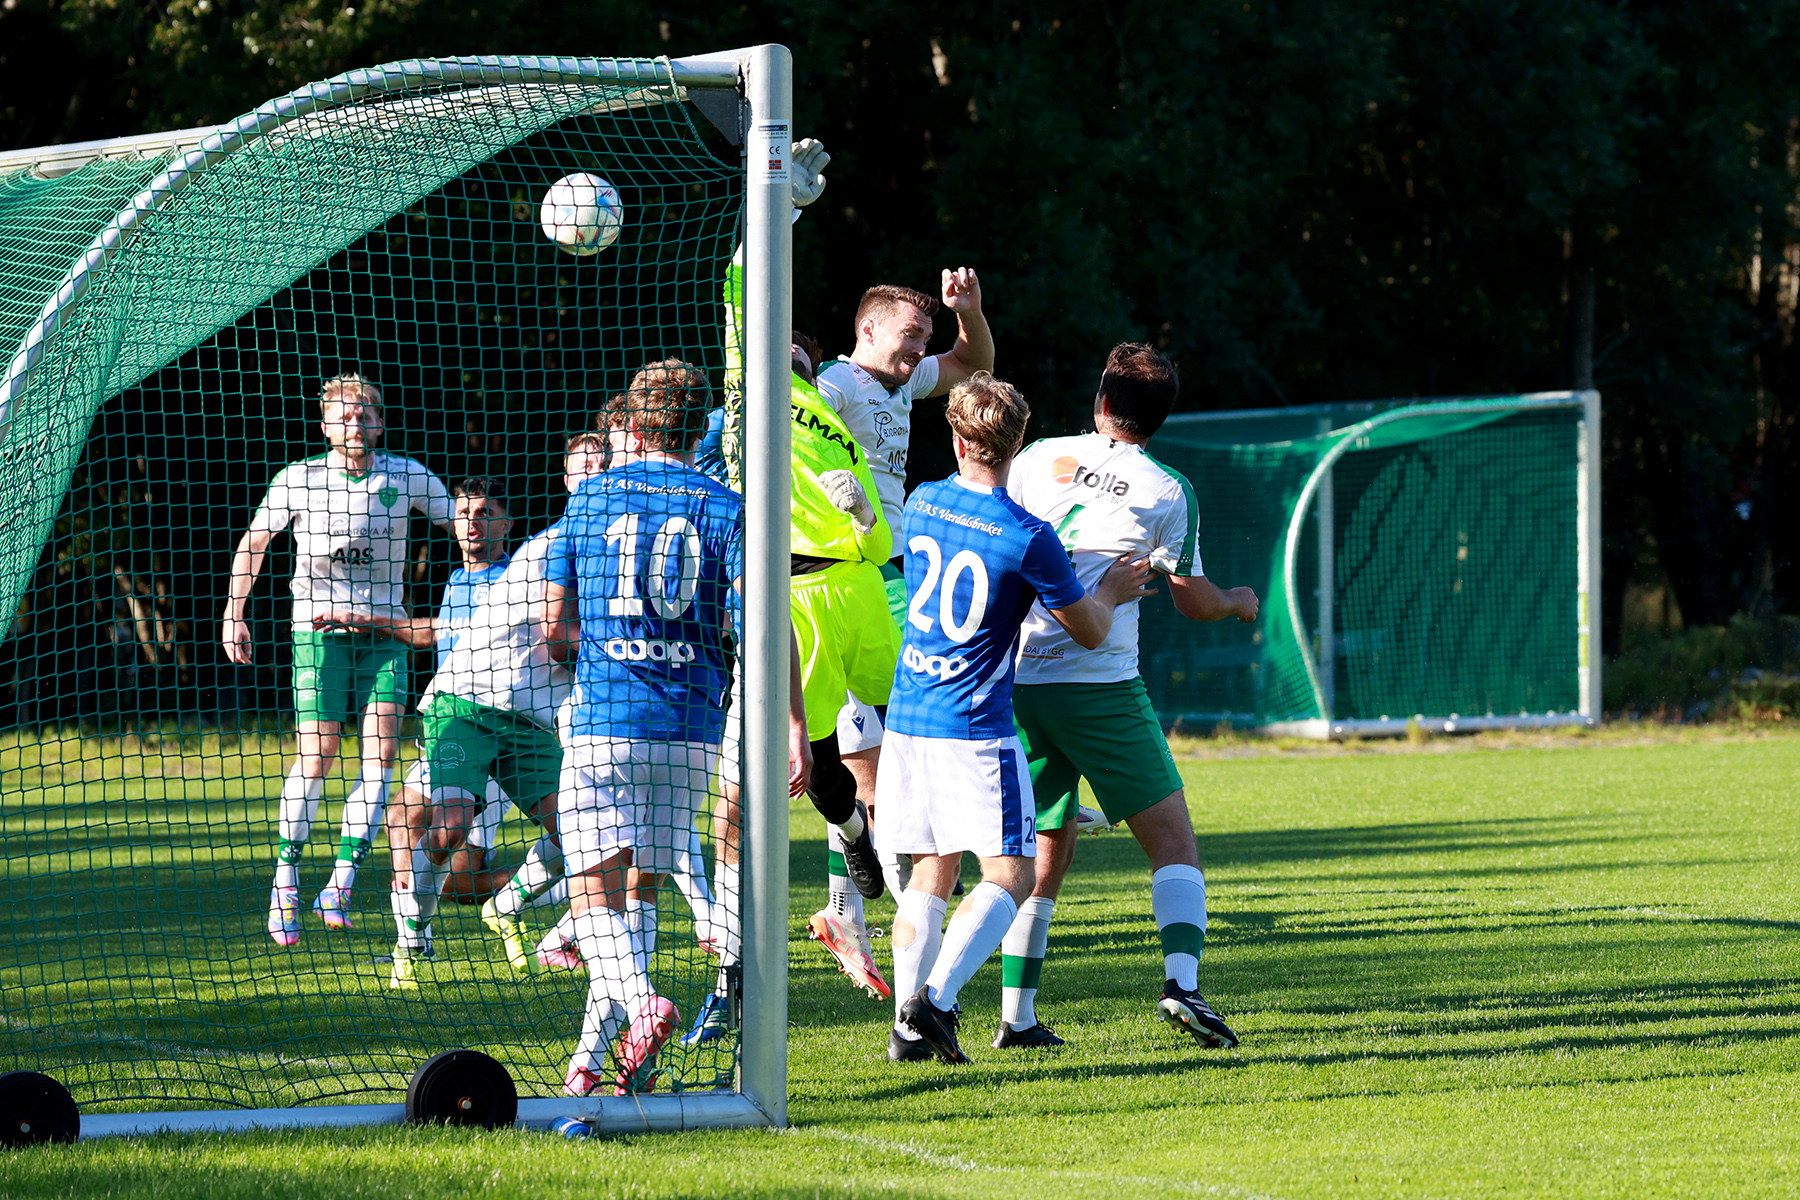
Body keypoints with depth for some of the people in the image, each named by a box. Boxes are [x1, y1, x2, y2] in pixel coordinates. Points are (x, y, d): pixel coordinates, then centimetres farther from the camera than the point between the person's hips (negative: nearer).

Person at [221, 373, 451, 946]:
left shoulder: (407, 477, -1)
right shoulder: (298, 480, -3)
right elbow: (254, 541, 10)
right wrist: (233, 614, 5)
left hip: (385, 629, 2)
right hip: (318, 625, -2)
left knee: (381, 750, -13)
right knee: (316, 755, -10)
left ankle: (342, 879, -8)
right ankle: (286, 879, 5)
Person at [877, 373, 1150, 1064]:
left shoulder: (922, 504, 4)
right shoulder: (1027, 538, -15)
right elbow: (1089, 631, -3)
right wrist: (1111, 591, 20)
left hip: (907, 719, 6)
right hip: (976, 729, -6)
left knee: (932, 873, 14)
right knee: (1009, 873, -1)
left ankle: (908, 1026, 5)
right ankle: (936, 998, -20)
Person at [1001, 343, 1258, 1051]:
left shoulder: (1038, 459, 7)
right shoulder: (1168, 494, 0)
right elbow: (1193, 600, 7)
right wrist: (1239, 604, 28)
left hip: (1019, 681, 4)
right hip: (1102, 686, -4)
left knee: (1044, 854, 15)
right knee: (1172, 839, 1)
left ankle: (1016, 1016, 11)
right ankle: (1181, 983, -20)